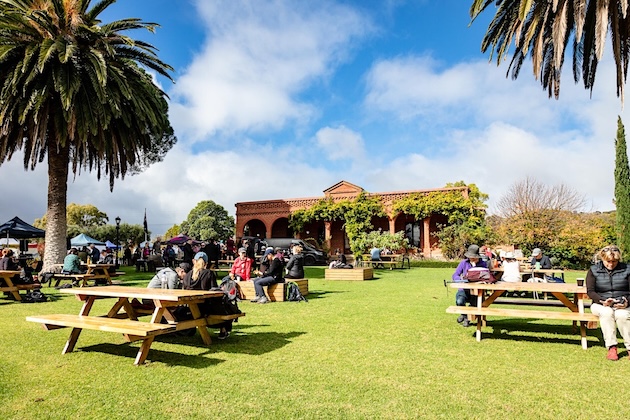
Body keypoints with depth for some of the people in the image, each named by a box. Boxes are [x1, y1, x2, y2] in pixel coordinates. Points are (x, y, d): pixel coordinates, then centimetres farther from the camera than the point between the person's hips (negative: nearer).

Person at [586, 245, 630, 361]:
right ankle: (611, 347, -29)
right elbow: (590, 291, 0)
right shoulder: (593, 270, 5)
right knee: (607, 312, -34)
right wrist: (603, 301, -18)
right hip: (601, 304, 0)